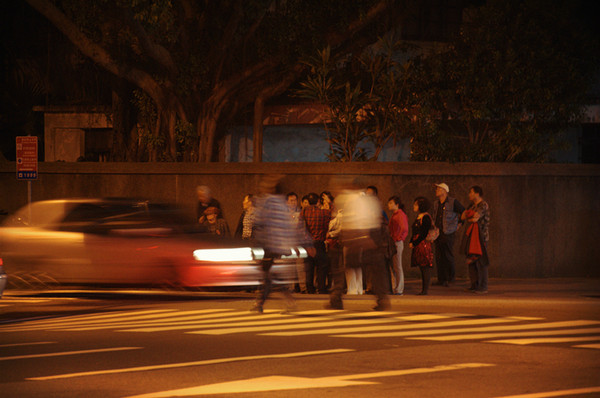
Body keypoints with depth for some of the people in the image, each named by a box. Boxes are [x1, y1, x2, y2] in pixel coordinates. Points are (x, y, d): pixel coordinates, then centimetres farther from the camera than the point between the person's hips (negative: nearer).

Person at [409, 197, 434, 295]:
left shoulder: (426, 217, -11)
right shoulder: (418, 217, 17)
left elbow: (424, 234, -16)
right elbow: (414, 233, 20)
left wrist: (414, 244, -13)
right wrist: (411, 242, 5)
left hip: (424, 244, -9)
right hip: (417, 245, 9)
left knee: (425, 267, -7)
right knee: (421, 268, 9)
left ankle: (425, 290, -7)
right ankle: (423, 289, 11)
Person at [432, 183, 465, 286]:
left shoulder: (453, 202, -5)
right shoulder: (436, 204, 14)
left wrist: (459, 224, 3)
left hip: (448, 234, -6)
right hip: (438, 234, 6)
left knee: (448, 257, -5)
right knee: (439, 257, 4)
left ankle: (451, 277, 8)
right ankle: (441, 280, 8)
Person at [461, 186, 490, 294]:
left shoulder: (483, 205, -10)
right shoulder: (472, 205, 17)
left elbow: (475, 219, -19)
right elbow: (463, 217, 11)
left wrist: (468, 218, 1)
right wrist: (472, 216, -7)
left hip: (480, 236, -9)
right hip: (471, 235, 9)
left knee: (480, 261, -9)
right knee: (471, 260, 8)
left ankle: (483, 287, -7)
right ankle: (474, 285, 14)